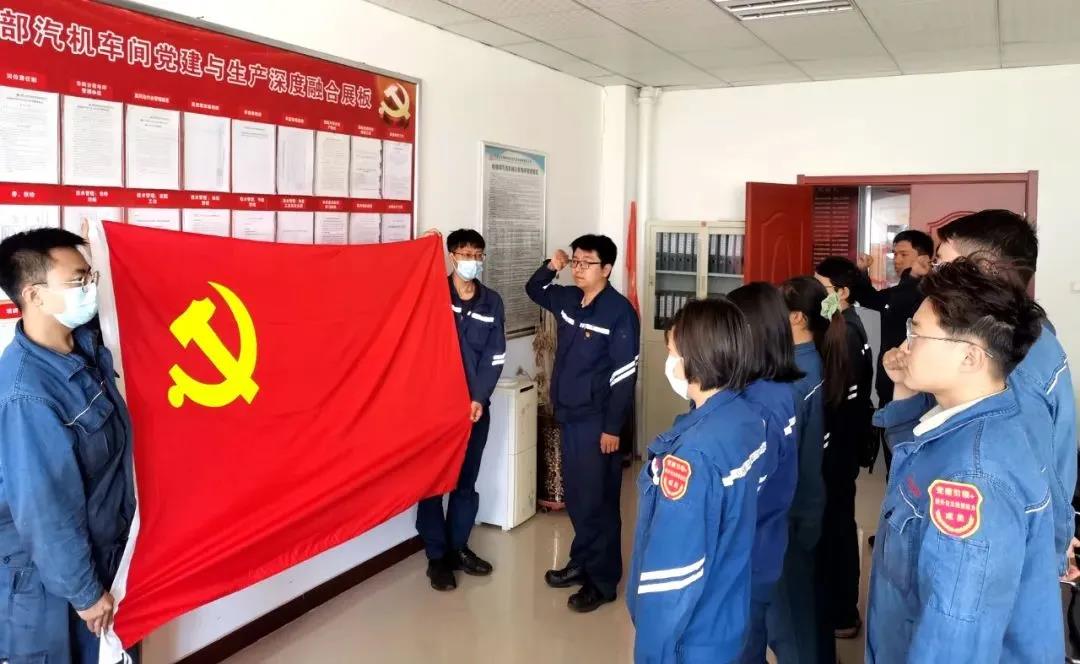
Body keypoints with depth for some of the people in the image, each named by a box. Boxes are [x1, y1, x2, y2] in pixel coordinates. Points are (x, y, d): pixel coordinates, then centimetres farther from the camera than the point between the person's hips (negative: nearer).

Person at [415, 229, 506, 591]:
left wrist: (479, 398, -8)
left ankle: (458, 547, 27)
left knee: (466, 481, 12)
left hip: (475, 405, 3)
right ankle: (437, 556, 14)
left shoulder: (492, 302, 5)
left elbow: (494, 357, 3)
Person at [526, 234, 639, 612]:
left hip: (597, 420, -7)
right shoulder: (568, 299, 6)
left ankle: (603, 580, 13)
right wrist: (550, 267, 4)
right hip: (568, 415, 7)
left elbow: (625, 375, -16)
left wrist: (613, 427, -17)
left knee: (598, 499, 1)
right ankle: (581, 563, 32)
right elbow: (534, 290, 26)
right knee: (575, 495, 17)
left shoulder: (620, 311, -14)